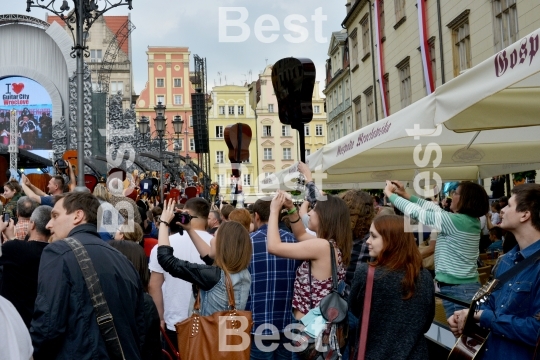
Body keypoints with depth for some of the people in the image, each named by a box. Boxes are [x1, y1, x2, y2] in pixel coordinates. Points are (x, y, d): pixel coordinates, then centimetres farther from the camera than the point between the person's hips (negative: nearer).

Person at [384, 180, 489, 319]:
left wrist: (390, 193, -1)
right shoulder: (471, 220, 8)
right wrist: (405, 194, 14)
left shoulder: (456, 221, -18)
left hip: (456, 291, -9)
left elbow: (417, 212, -12)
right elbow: (435, 209, 14)